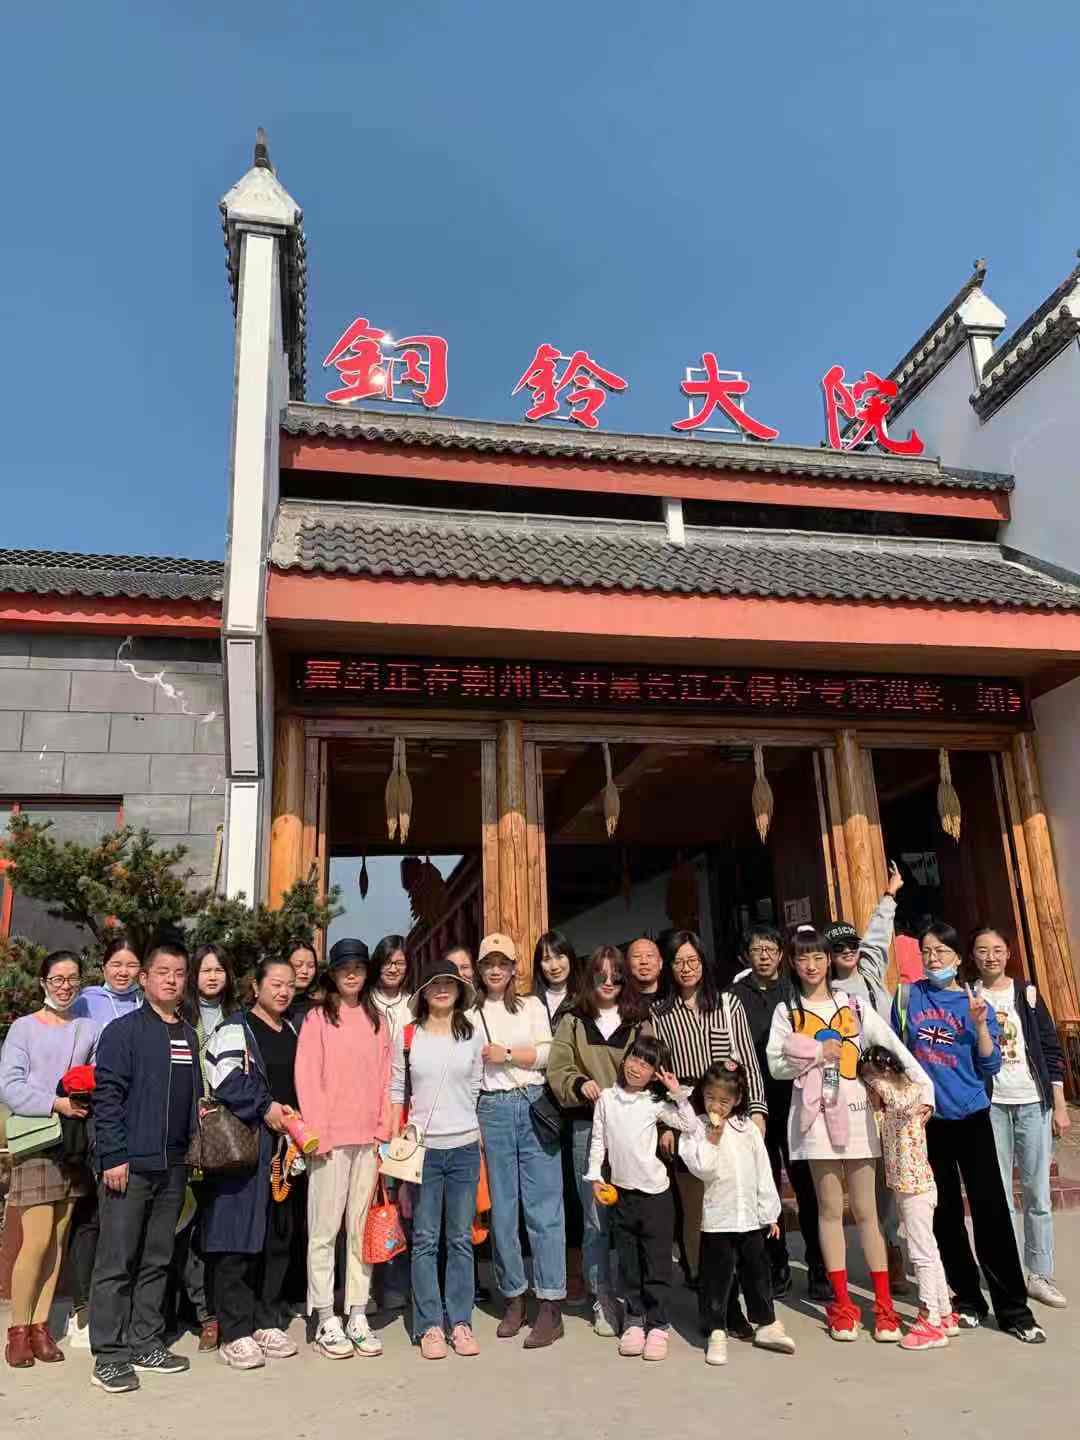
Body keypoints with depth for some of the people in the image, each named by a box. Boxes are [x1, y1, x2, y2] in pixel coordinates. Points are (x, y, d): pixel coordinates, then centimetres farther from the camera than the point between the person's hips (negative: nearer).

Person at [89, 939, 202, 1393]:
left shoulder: (190, 1036, 11)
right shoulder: (123, 1031, -6)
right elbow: (107, 1096, -10)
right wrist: (114, 1156, -15)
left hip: (173, 1166, 6)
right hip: (129, 1165, -6)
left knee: (157, 1260, 14)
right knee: (117, 1262, 1)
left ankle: (145, 1343, 24)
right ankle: (110, 1354, 11)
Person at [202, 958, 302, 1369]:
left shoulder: (292, 1032, 16)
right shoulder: (234, 1029, -5)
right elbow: (225, 1079, -17)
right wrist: (266, 1107, -16)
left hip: (283, 1144, 7)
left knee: (278, 1238, 11)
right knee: (239, 1237, -5)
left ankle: (266, 1322, 22)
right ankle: (236, 1333, 4)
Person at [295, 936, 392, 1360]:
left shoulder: (377, 1020, 12)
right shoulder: (317, 1019, 0)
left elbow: (385, 1078, 11)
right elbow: (307, 1078, -4)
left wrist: (385, 1128, 4)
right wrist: (317, 1132, -10)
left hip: (369, 1138, 4)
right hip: (330, 1137, -3)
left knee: (363, 1227, 8)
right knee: (325, 1229, 1)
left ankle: (358, 1316, 17)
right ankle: (326, 1321, 11)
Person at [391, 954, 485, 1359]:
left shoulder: (473, 1035, 5)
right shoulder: (407, 1036, 2)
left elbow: (476, 1088, 11)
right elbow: (396, 1090, 5)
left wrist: (469, 1129, 7)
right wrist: (397, 1137, -1)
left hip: (464, 1146, 1)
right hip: (422, 1147, -1)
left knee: (461, 1239, 7)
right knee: (425, 1240, 3)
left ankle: (461, 1322, 17)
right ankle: (430, 1325, 12)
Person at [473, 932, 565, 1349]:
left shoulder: (532, 1006, 11)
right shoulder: (471, 1014, 12)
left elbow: (547, 1054, 2)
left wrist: (507, 1055, -7)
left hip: (533, 1105, -1)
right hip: (491, 1109, 1)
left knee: (543, 1205, -4)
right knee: (502, 1207, 6)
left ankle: (551, 1306, 0)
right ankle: (514, 1298, 19)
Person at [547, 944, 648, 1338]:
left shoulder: (638, 1021, 9)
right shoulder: (573, 1020, 7)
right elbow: (557, 1069, 1)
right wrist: (580, 1083, -18)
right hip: (588, 1126, 0)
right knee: (595, 1220, 5)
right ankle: (602, 1301, 16)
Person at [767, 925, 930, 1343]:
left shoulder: (853, 1006, 7)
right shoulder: (787, 1011, 4)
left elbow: (895, 1048, 3)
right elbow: (776, 1065, -3)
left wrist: (924, 1089, -5)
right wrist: (817, 1053, -13)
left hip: (855, 1112, 1)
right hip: (816, 1114, -1)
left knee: (866, 1210, 5)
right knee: (830, 1210, 6)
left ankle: (883, 1303, 14)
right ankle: (842, 1303, 15)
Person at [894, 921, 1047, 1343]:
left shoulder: (977, 1003, 0)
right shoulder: (907, 997, 1)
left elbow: (990, 1066, -3)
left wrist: (980, 1024, -16)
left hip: (971, 1117, -1)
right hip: (925, 1119, 1)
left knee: (991, 1211, -3)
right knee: (945, 1213, 11)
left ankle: (1013, 1309, 8)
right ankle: (967, 1298, 25)